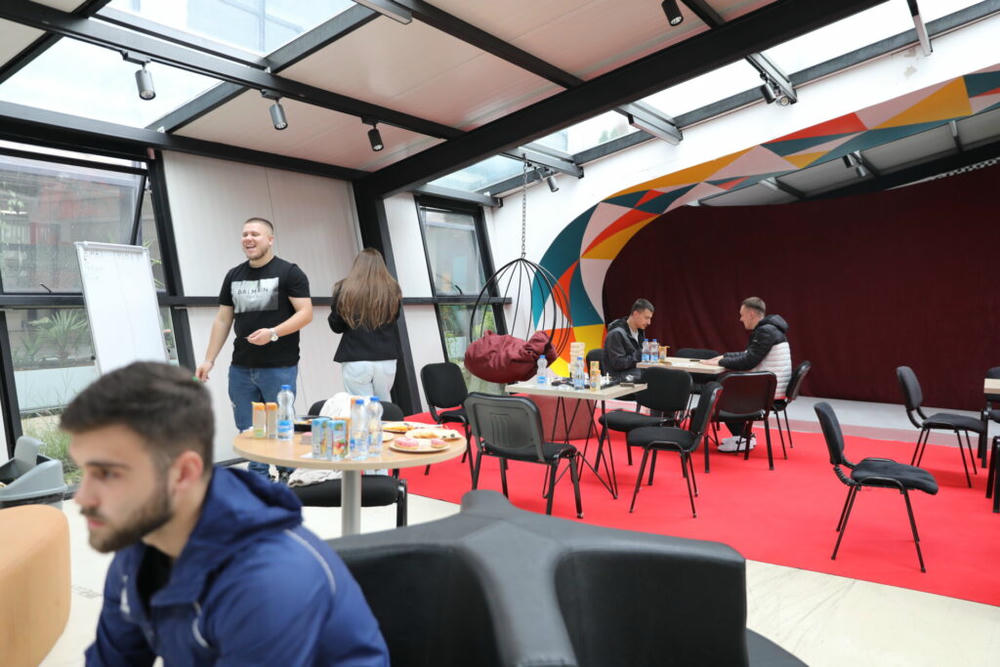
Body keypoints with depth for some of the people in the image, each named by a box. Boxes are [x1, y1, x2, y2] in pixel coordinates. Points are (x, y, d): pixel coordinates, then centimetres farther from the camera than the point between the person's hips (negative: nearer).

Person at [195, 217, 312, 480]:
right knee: (247, 429, 10)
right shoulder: (234, 275, 13)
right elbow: (222, 320, 15)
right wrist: (209, 360, 9)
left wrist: (273, 333, -22)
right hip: (240, 368, 5)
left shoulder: (289, 272, -2)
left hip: (279, 367, -5)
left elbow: (305, 313, -9)